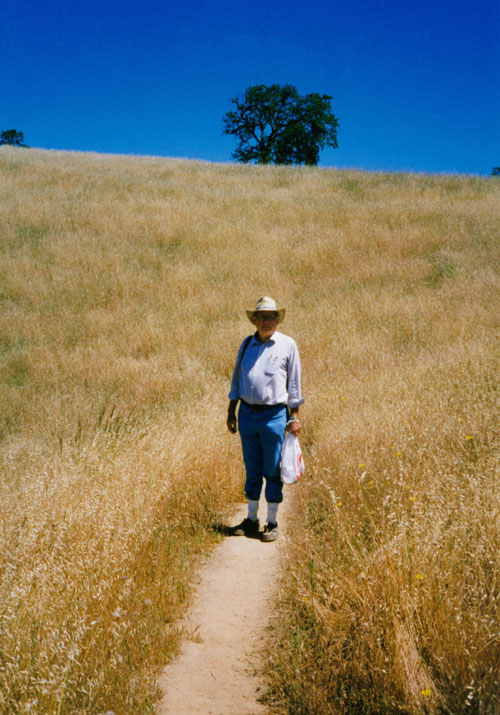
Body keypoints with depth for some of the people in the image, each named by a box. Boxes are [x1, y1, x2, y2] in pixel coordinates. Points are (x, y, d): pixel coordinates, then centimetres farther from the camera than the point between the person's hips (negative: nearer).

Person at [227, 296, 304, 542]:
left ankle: (272, 523, 13)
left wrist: (294, 416, -2)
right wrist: (231, 412, 14)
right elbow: (236, 378, 17)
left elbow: (294, 383, 3)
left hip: (274, 416, -3)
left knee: (272, 472, 2)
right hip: (247, 414, 4)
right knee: (252, 470, 12)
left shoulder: (287, 345, 0)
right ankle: (251, 519, 23)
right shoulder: (246, 344, 10)